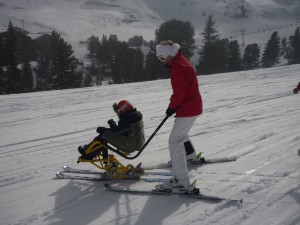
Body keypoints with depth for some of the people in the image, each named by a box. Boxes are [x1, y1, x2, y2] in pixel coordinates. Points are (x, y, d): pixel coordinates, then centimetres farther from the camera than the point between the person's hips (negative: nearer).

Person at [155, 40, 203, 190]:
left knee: (174, 141, -13)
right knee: (181, 132, 34)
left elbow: (179, 92, -26)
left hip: (187, 109, -11)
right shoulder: (181, 62, 13)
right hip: (193, 106, 11)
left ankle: (180, 179, -17)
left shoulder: (178, 66, -21)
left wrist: (172, 107, -11)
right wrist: (174, 105, 13)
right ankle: (190, 154, 60)